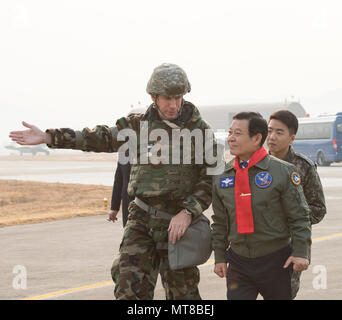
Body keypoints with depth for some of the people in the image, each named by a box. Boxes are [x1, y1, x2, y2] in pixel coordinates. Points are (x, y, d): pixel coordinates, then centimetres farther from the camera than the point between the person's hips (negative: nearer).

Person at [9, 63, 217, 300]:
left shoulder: (199, 130, -3)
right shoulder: (140, 125, 4)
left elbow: (210, 180, -5)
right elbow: (99, 138, 5)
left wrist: (187, 213, -18)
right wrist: (47, 137, 0)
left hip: (178, 221, -2)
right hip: (141, 220, 2)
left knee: (182, 291, 7)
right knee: (130, 286, -9)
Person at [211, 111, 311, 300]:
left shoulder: (283, 172, -6)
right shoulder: (221, 177, 5)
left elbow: (299, 216, -5)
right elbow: (220, 222, 13)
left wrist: (301, 252, -11)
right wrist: (219, 256, 11)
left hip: (276, 262, -3)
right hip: (239, 262, 3)